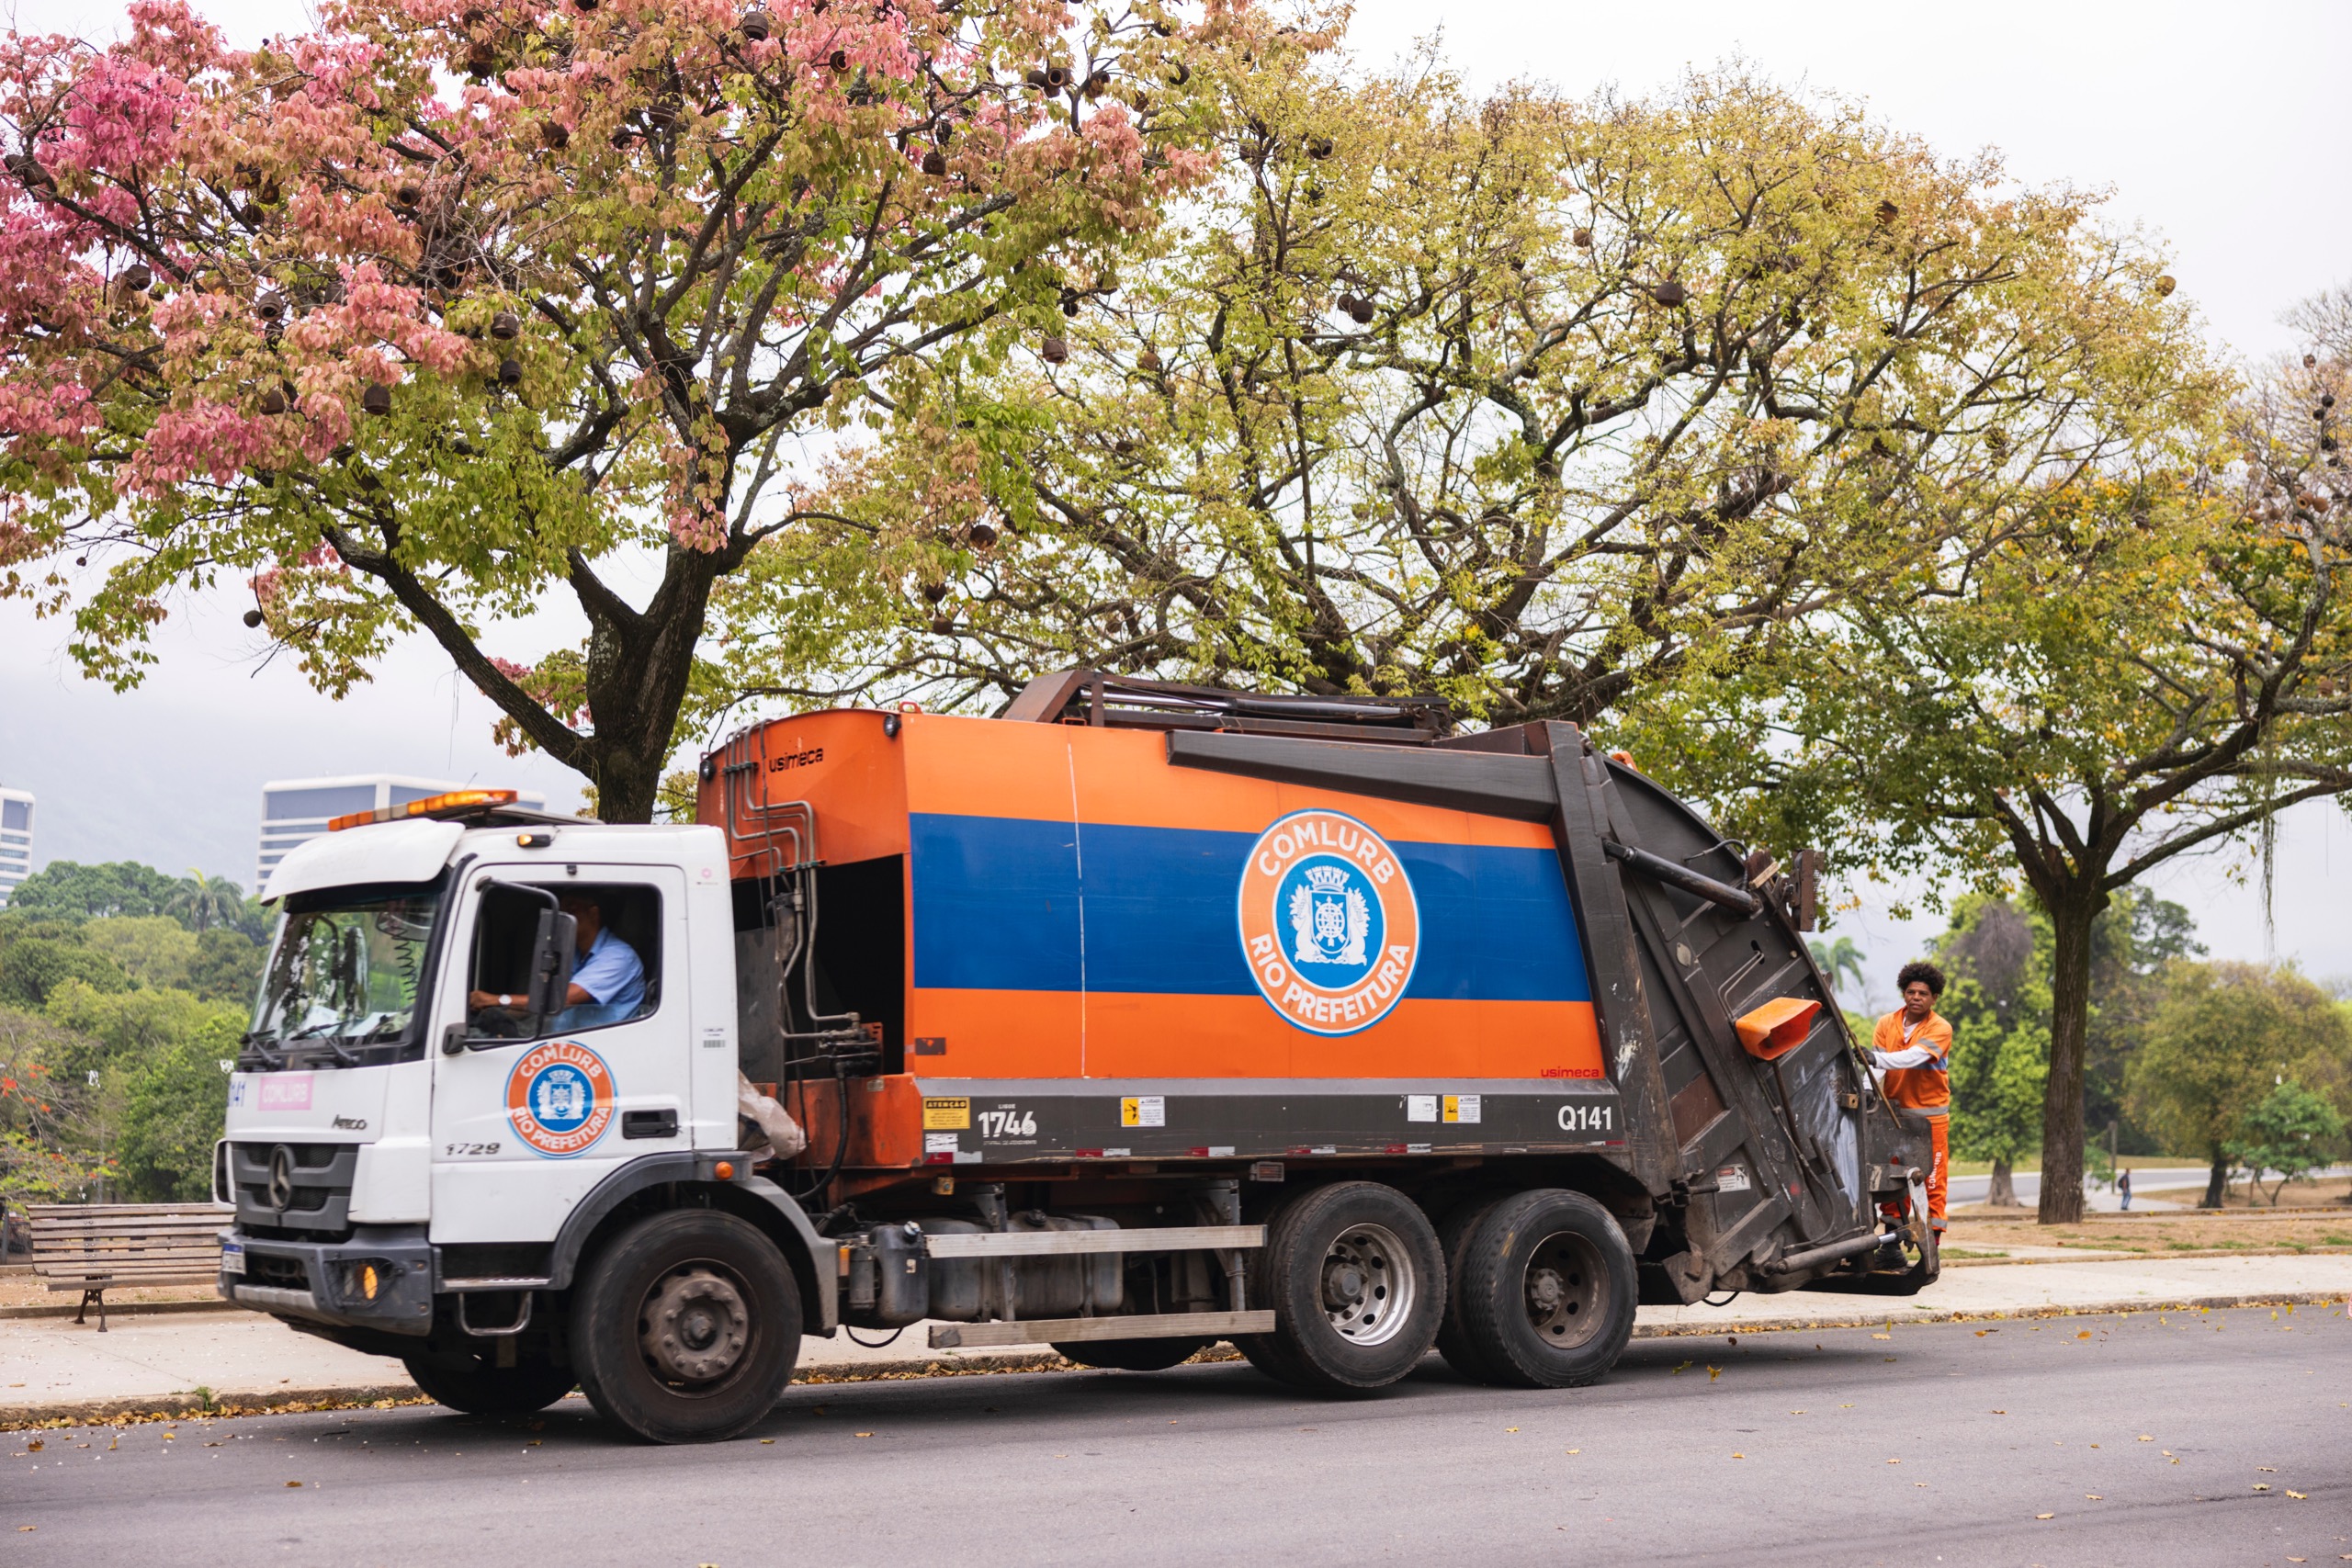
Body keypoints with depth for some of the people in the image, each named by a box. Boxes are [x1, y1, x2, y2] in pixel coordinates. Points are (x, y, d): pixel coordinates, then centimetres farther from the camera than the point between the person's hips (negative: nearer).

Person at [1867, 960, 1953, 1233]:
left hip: (1930, 1115, -3)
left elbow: (1914, 1057, -25)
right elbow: (1878, 1065, -8)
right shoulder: (1887, 1024, 2)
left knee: (1933, 1183, -3)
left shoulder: (1940, 1029, -9)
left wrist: (1877, 1058, -39)